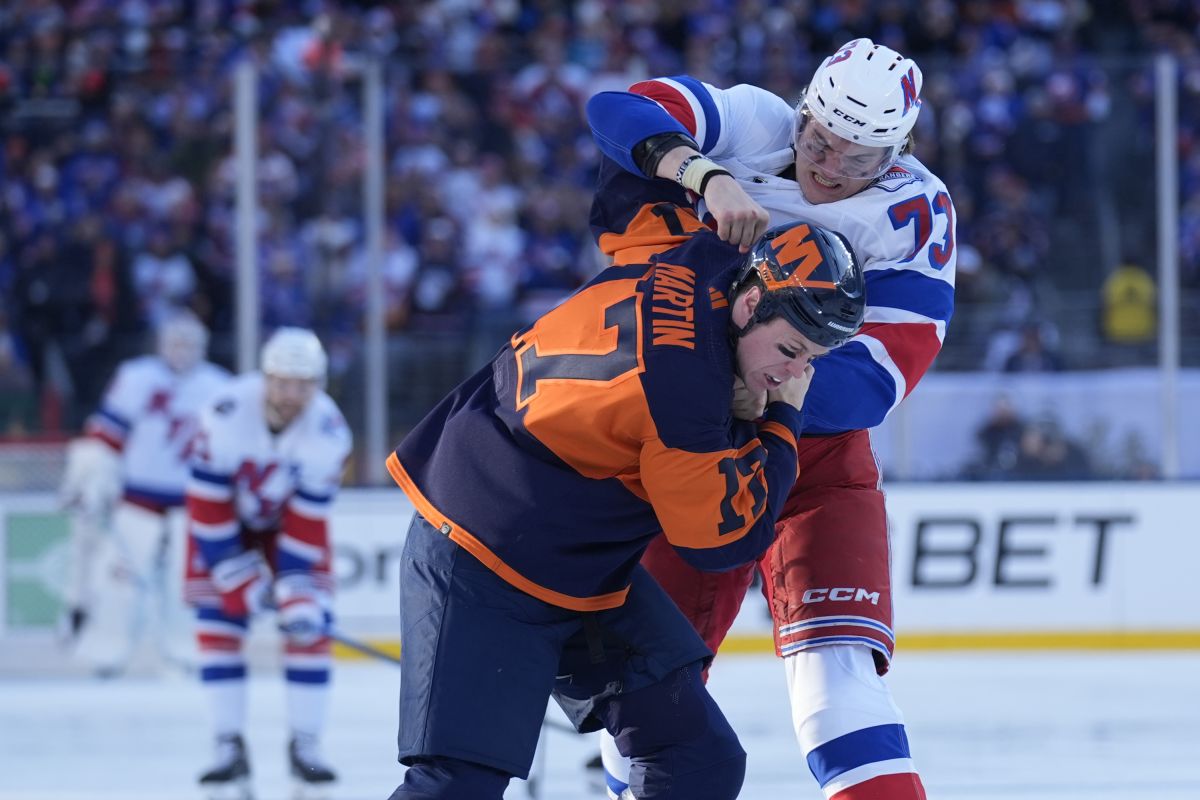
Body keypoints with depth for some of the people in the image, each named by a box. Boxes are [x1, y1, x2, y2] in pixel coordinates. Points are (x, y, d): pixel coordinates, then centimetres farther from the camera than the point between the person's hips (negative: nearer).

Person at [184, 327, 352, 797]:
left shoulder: (328, 434, -27)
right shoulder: (226, 417, -32)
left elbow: (308, 520, -23)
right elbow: (207, 505, -26)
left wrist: (296, 585, -29)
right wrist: (238, 573, -25)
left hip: (291, 519, 1)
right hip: (226, 516, -1)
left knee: (309, 625, -10)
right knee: (218, 625, -11)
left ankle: (305, 745, -1)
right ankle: (229, 749, -7)